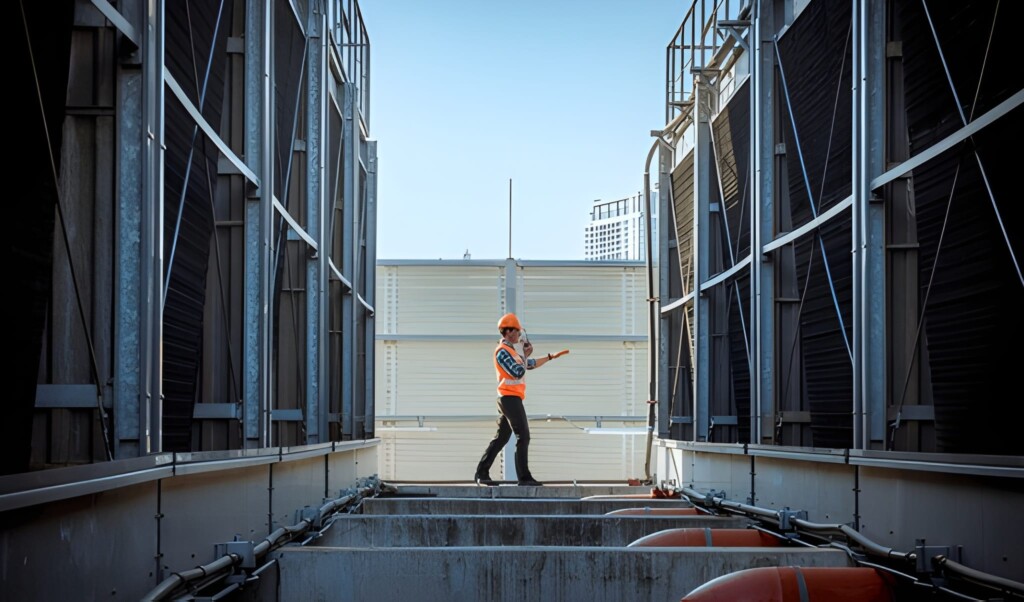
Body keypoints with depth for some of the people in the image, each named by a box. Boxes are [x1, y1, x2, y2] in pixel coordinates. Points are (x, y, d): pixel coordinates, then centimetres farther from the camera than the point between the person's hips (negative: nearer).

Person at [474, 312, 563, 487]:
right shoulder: (502, 351, -12)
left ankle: (481, 474, 13)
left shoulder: (511, 349, 18)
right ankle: (524, 477, -10)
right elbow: (518, 372, -19)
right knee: (523, 437, -10)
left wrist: (550, 357, 25)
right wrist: (525, 355, -6)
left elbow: (531, 365, 25)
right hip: (510, 398, -10)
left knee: (501, 438, 11)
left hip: (508, 399, 10)